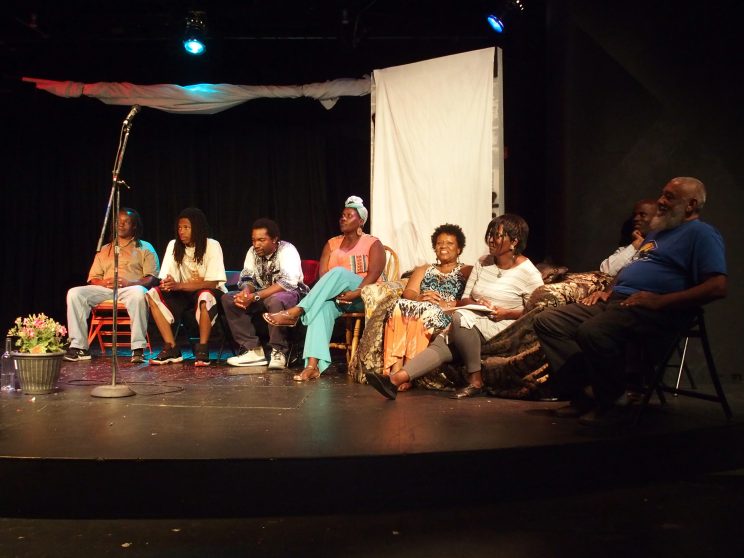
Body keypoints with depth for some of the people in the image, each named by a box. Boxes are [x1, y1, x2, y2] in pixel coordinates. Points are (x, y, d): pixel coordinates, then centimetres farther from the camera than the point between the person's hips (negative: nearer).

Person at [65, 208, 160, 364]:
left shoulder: (145, 248, 16)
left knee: (138, 293, -40)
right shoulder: (104, 250, 28)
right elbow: (93, 278, 20)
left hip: (130, 288, -4)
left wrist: (130, 283, -16)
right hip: (104, 290, 4)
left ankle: (138, 348, -38)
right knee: (74, 293, -21)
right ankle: (79, 347, -22)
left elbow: (152, 278, 2)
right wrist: (104, 283, -5)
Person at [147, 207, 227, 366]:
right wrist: (166, 283, -30)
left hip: (210, 292, -5)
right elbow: (166, 278, -3)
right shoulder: (174, 245, -1)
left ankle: (202, 350, -25)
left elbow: (212, 283, -20)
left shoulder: (212, 246, -14)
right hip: (184, 294, 5)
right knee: (152, 295, -18)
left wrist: (179, 285, -32)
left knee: (204, 296, -39)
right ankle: (171, 349, -17)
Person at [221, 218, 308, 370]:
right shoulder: (253, 251, 0)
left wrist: (255, 297, -35)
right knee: (228, 299, -11)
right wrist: (246, 292, -25)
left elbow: (287, 283, -31)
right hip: (263, 295, 7)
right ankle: (253, 350, -15)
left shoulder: (287, 251, -20)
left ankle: (278, 352, -24)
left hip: (291, 293, -7)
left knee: (275, 301, -41)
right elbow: (247, 277, 2)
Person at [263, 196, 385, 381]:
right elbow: (322, 274, 5)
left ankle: (295, 312, -37)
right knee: (323, 306, -35)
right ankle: (313, 365, -48)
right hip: (336, 296, 3)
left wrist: (356, 293, -26)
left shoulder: (373, 244, 4)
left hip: (364, 297, -3)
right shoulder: (332, 244, 17)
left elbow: (374, 274, -11)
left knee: (339, 272, -34)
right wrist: (333, 290, -16)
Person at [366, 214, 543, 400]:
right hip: (476, 321, 6)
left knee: (461, 318, -33)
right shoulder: (482, 263, 15)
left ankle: (475, 381, -25)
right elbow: (464, 299, 13)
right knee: (442, 343, -23)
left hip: (503, 328, -5)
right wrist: (477, 305, -9)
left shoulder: (528, 272, -3)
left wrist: (506, 313, -17)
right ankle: (395, 379, -40)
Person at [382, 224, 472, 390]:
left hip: (448, 316, -3)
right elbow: (408, 292, 12)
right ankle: (395, 369, -38)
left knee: (425, 313, -36)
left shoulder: (467, 271, 18)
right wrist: (419, 298, -11)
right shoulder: (423, 270, 31)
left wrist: (446, 304, -16)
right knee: (401, 307, -30)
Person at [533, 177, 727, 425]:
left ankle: (607, 405, -16)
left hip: (652, 312, -10)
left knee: (592, 331, -38)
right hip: (615, 301, 10)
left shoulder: (701, 234, -1)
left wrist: (660, 301, -19)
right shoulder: (657, 231, 30)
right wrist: (609, 291, 17)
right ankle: (580, 396, -7)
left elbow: (718, 286, -14)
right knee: (547, 321, -3)